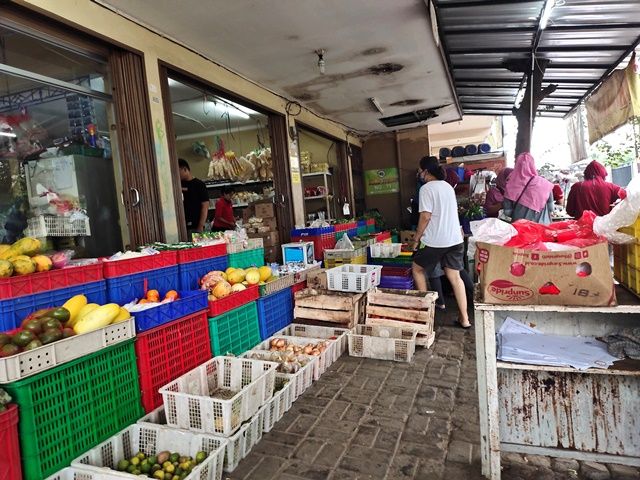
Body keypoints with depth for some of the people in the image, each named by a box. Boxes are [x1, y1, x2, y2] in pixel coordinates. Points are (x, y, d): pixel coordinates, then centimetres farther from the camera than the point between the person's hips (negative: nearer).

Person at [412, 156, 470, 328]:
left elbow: (425, 217, -17)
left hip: (434, 241, -7)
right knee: (455, 277, 9)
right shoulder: (448, 186, 13)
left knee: (417, 269, 15)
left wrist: (416, 239, -6)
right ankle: (464, 318, 10)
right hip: (455, 239, 7)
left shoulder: (426, 188, -11)